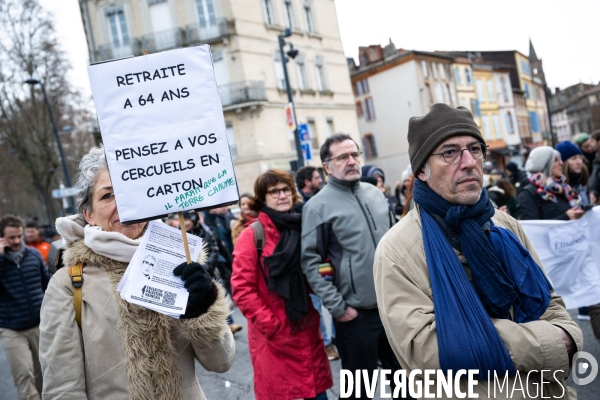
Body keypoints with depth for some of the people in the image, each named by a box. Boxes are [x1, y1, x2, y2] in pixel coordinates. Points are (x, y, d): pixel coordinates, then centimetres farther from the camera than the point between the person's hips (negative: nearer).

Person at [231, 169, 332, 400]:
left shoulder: (301, 228, 6)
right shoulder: (252, 236, -10)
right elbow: (242, 289, -14)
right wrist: (270, 324, -16)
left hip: (306, 328, 5)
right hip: (273, 335, -4)